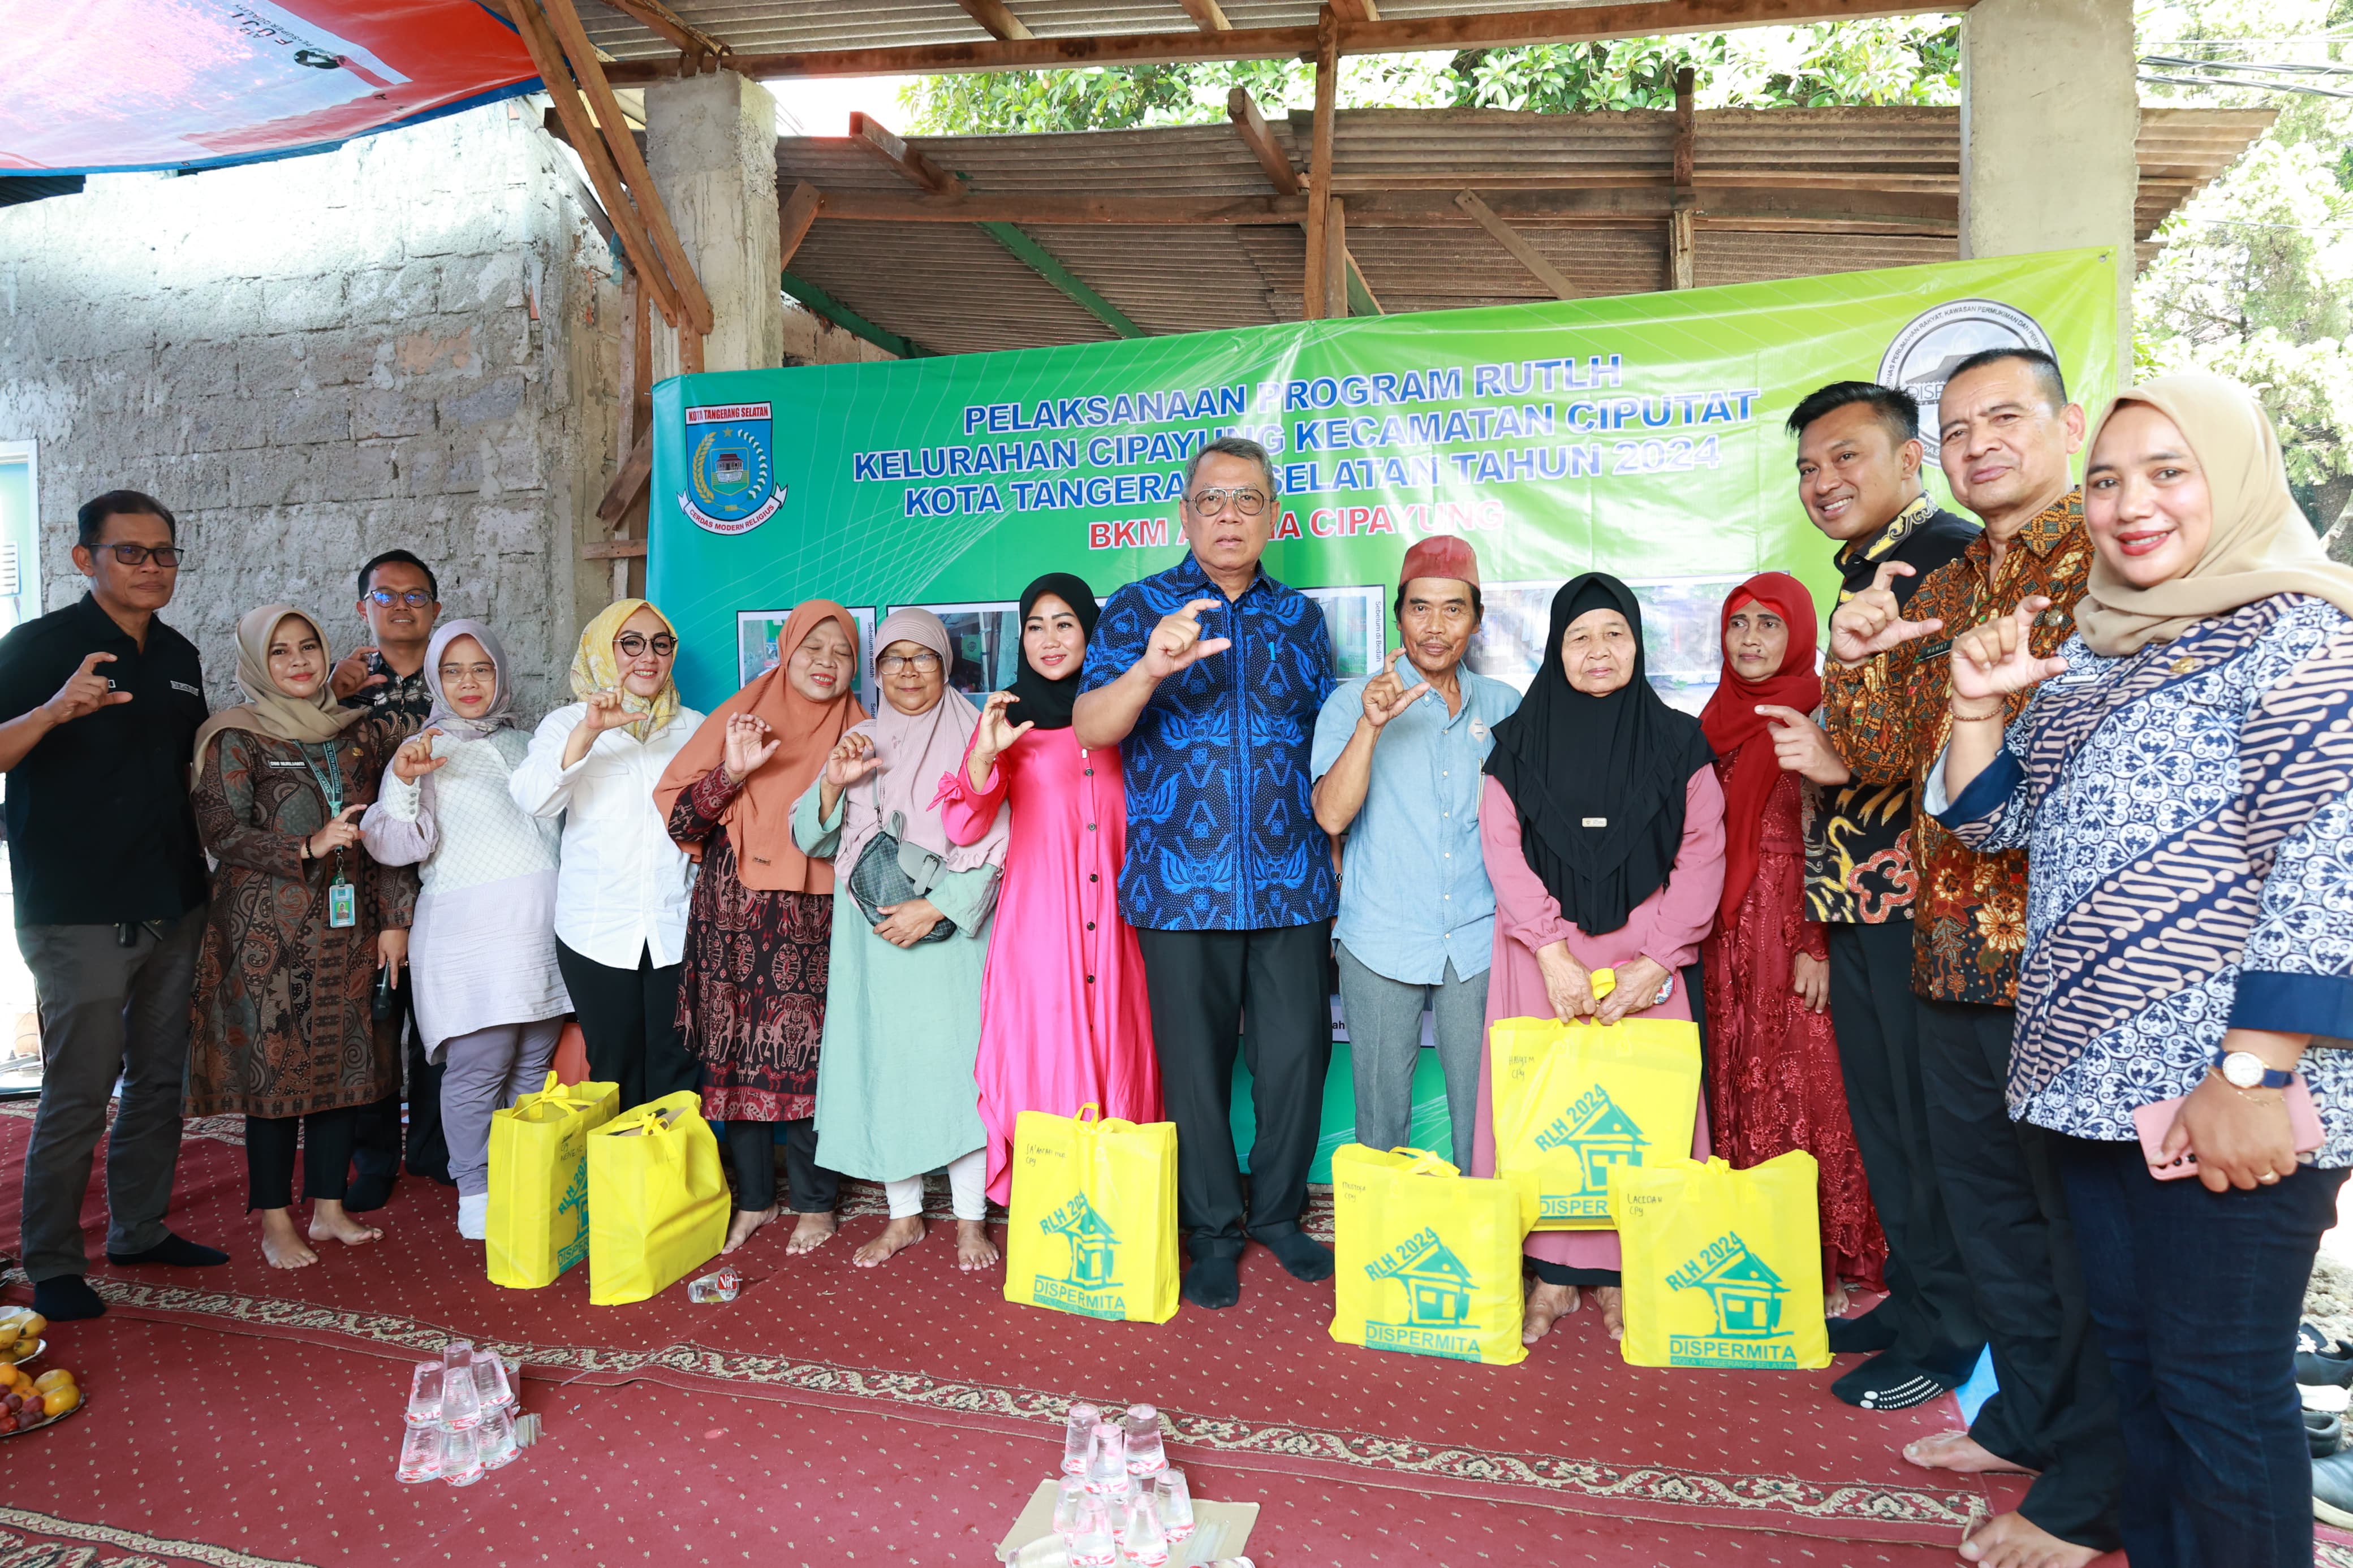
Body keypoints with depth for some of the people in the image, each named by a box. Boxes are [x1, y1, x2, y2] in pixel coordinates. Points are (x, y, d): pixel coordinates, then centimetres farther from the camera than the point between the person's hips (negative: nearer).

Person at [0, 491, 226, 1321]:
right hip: (78, 914, -6)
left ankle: (139, 1229, 28)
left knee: (161, 1078, 14)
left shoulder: (180, 656, 12)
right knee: (77, 1096, -2)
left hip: (173, 906, 6)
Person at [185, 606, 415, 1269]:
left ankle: (328, 1207, 21)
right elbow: (222, 833, -9)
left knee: (346, 1062, 7)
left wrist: (393, 917, 5)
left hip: (348, 924, 4)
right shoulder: (235, 737, -2)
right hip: (269, 931, -4)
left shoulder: (359, 732, 9)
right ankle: (275, 1221, 13)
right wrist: (308, 848, -21)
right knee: (275, 1064, 0)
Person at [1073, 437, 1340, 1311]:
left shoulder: (1301, 617, 13)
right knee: (1195, 1063, 5)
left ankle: (1279, 1214, 27)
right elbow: (1090, 727, -10)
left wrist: (1336, 871, 12)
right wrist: (1150, 669, -30)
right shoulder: (1138, 609, 3)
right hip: (1181, 886, -2)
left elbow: (1325, 750, 16)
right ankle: (1215, 1232, 22)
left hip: (1292, 886, 2)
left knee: (1296, 1057, 6)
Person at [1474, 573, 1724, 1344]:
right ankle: (1551, 1274, 9)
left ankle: (1621, 1276, 11)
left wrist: (1657, 963, -10)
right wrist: (1554, 954, -13)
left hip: (1643, 958, 0)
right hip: (1543, 955, 0)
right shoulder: (1519, 744, 7)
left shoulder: (1676, 741, 7)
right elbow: (1504, 853, -1)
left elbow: (1701, 856, 1)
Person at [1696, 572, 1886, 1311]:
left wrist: (1817, 944, -15)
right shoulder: (1715, 721, 13)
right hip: (1725, 938, 6)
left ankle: (1817, 1272, 7)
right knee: (1733, 1092, 7)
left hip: (1792, 933, -5)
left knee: (1802, 1095, -4)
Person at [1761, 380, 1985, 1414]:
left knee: (1928, 1115, 1)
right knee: (1878, 1107, 16)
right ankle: (1911, 1296, 30)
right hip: (1857, 897, 9)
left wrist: (1847, 759, -23)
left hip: (1921, 891, -9)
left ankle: (1947, 1330, 15)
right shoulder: (1861, 575, 19)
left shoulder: (1957, 558, -11)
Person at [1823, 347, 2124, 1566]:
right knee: (1983, 1191, 18)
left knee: (2085, 1210, 4)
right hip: (1952, 951, 8)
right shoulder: (1939, 594, 15)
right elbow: (1886, 753, 10)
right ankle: (2029, 1414, 37)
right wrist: (1857, 660, -7)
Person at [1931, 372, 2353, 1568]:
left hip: (2226, 1101, -7)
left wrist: (2255, 1074, -21)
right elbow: (1988, 820, 17)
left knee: (2216, 1384, 3)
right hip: (2098, 1073, 7)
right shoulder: (2089, 655, 14)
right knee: (2133, 1356, 17)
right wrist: (1978, 705, 0)